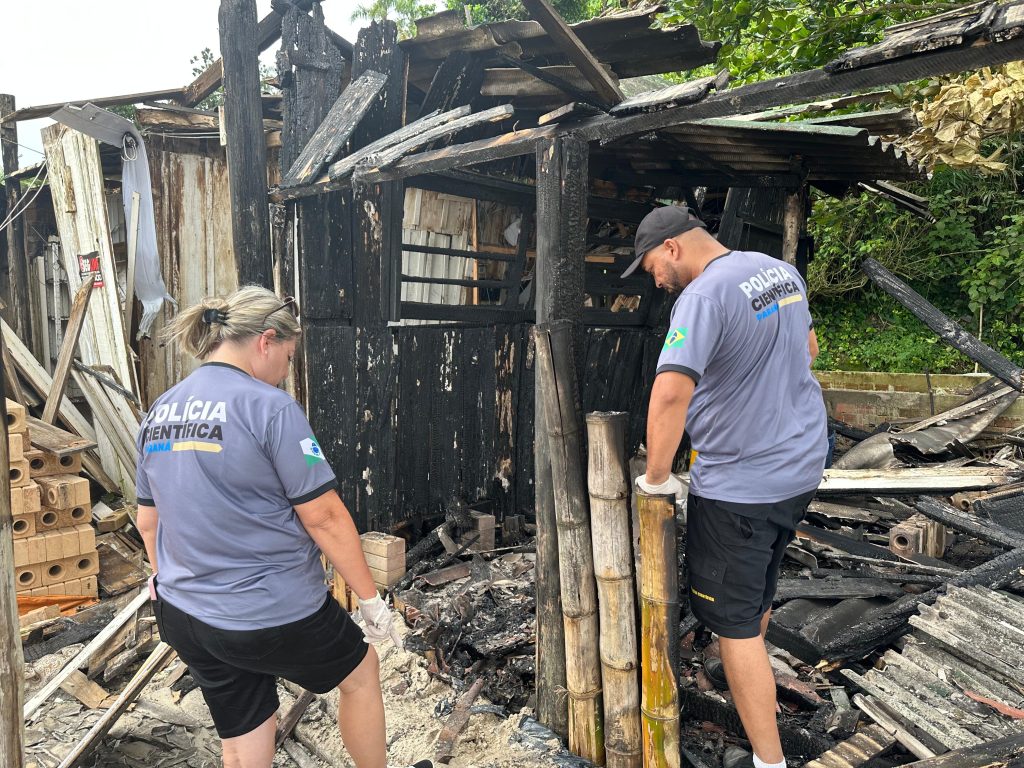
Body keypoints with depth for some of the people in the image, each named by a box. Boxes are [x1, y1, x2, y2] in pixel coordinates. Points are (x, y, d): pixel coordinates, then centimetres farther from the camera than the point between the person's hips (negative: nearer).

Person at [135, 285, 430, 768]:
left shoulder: (157, 414, 4)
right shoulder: (269, 406, -18)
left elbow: (148, 522, 13)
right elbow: (323, 516, -19)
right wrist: (371, 599, -8)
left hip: (183, 617, 7)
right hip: (273, 616, -7)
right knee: (360, 673, 22)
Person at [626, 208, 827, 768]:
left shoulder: (703, 295, -23)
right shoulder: (782, 271, 6)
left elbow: (670, 392, -34)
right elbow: (808, 348, 21)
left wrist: (657, 477, -21)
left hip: (739, 485, -9)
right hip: (803, 466, 9)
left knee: (735, 624, 4)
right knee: (759, 587, 28)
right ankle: (746, 679, 50)